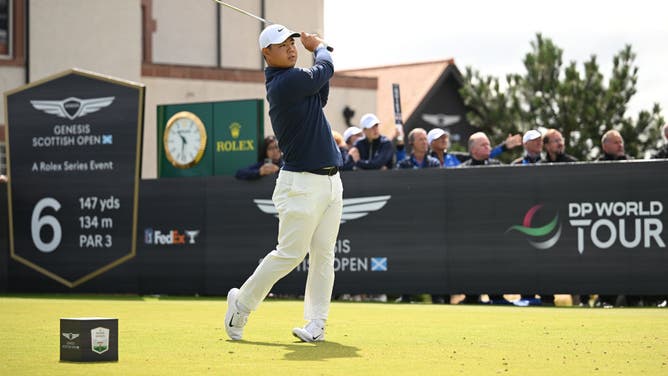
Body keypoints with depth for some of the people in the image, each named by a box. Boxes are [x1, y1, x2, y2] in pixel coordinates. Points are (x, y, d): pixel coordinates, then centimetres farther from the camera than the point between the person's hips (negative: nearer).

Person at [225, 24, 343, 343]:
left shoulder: (294, 79, 12)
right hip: (302, 183, -9)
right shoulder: (285, 82, -16)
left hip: (330, 182, 9)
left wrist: (318, 50, 13)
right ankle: (241, 303, 10)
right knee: (290, 253, -6)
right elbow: (325, 70, -6)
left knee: (323, 254, 4)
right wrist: (319, 47, 16)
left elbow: (320, 98, 23)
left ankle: (316, 324, 6)